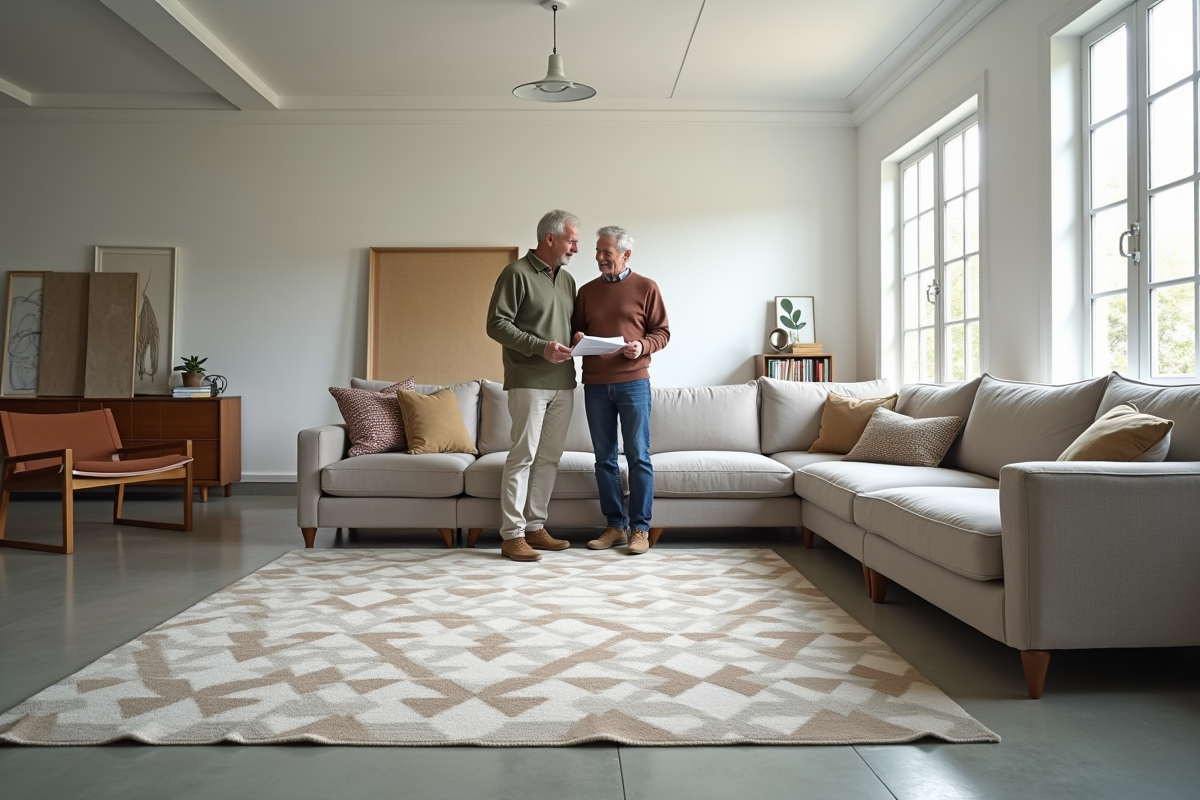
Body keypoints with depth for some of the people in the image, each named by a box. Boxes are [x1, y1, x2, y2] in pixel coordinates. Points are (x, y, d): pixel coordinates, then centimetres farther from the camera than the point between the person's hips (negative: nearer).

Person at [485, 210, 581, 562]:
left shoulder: (567, 279, 18)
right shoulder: (517, 273, -5)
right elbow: (496, 324, -11)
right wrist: (541, 347, -18)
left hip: (563, 383, 7)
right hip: (528, 382, -7)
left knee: (549, 457, 8)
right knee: (523, 456, -6)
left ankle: (535, 526, 17)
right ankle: (512, 534, 0)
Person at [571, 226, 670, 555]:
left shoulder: (646, 288, 3)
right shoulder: (586, 291, 13)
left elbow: (662, 332, 4)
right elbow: (576, 331, 20)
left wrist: (643, 346, -14)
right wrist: (576, 339, -3)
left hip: (633, 382, -3)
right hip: (595, 385, 4)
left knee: (638, 456, -1)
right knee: (604, 458, 6)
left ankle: (640, 528, 7)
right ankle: (615, 526, 15)